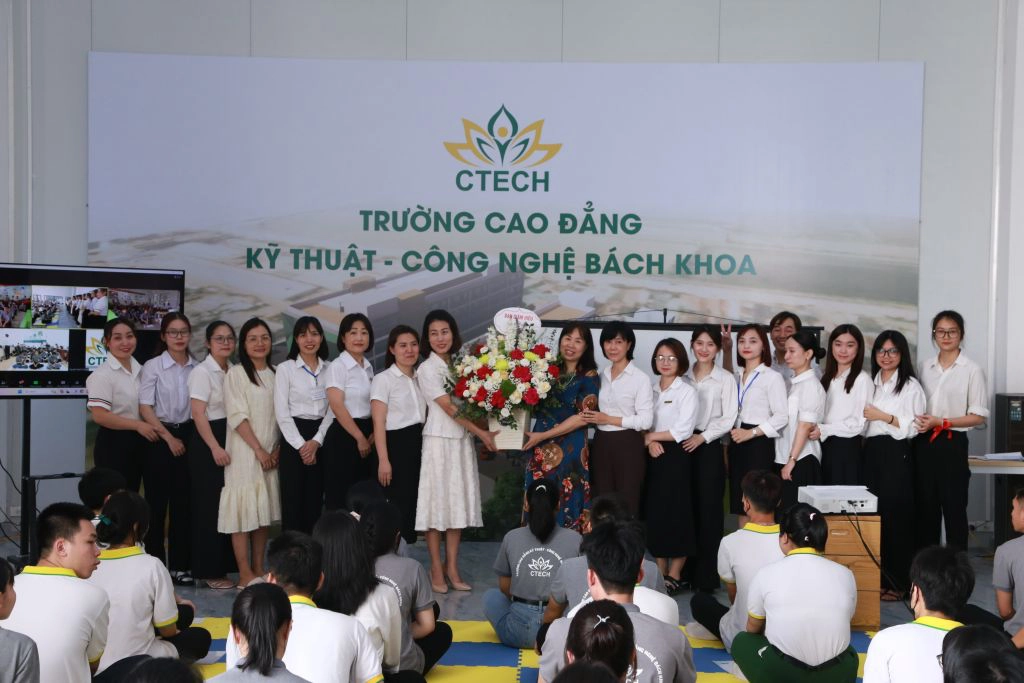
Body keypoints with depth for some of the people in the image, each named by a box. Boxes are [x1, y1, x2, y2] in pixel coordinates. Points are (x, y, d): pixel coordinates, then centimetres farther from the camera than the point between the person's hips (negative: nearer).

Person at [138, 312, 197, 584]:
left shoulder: (197, 368, 5)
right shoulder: (153, 366, -4)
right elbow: (145, 407, -7)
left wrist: (188, 440, 1)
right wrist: (169, 438, -10)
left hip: (188, 436, 3)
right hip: (159, 438, -3)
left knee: (184, 502, 5)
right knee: (157, 503, 2)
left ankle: (180, 565, 13)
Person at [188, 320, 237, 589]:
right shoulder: (202, 372, -9)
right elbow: (198, 414, -15)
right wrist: (215, 447, -22)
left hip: (232, 438, 6)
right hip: (207, 441, -6)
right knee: (209, 505, -1)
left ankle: (223, 565, 17)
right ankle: (209, 571, 7)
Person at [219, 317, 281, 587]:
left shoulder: (275, 374, 12)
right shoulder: (236, 374, -3)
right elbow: (237, 416, -10)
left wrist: (277, 449, 1)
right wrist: (259, 450, -13)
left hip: (271, 454, 5)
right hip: (244, 451, -5)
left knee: (264, 510, 8)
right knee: (243, 508, -6)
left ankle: (258, 569, 15)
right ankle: (245, 573, -3)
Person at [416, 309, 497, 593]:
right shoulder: (427, 369, -7)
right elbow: (450, 408, -13)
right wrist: (482, 433, -14)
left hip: (462, 441, 6)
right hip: (439, 441, -6)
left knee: (458, 504, 6)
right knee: (437, 504, -1)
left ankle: (452, 569, 13)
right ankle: (436, 570, 7)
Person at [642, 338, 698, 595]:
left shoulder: (687, 392, -5)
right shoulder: (649, 389, 10)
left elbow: (682, 431, -12)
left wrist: (651, 436, -7)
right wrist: (649, 442, -11)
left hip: (675, 457, -5)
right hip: (653, 457, 5)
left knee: (676, 513, -1)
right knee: (654, 513, 6)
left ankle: (674, 577, 10)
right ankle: (659, 573, 17)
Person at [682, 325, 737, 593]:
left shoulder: (725, 379, 0)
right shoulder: (682, 376, 9)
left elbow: (729, 418, -4)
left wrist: (702, 437, -10)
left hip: (709, 447, -3)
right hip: (682, 445, 3)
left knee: (708, 508, -1)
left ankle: (706, 576, 7)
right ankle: (686, 570, 16)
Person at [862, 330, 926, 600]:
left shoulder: (911, 385, -3)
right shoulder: (871, 382, 15)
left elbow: (913, 427, -9)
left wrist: (884, 417, -15)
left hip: (896, 454, -6)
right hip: (871, 453, 6)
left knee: (895, 516, -3)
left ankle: (897, 583, 5)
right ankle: (876, 578, 13)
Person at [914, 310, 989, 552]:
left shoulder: (972, 370, -5)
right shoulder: (925, 366, 9)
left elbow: (979, 416, -7)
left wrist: (941, 422, -15)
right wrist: (918, 419, -5)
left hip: (952, 444, -4)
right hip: (923, 443, 4)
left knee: (954, 508, 1)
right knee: (925, 507, 9)